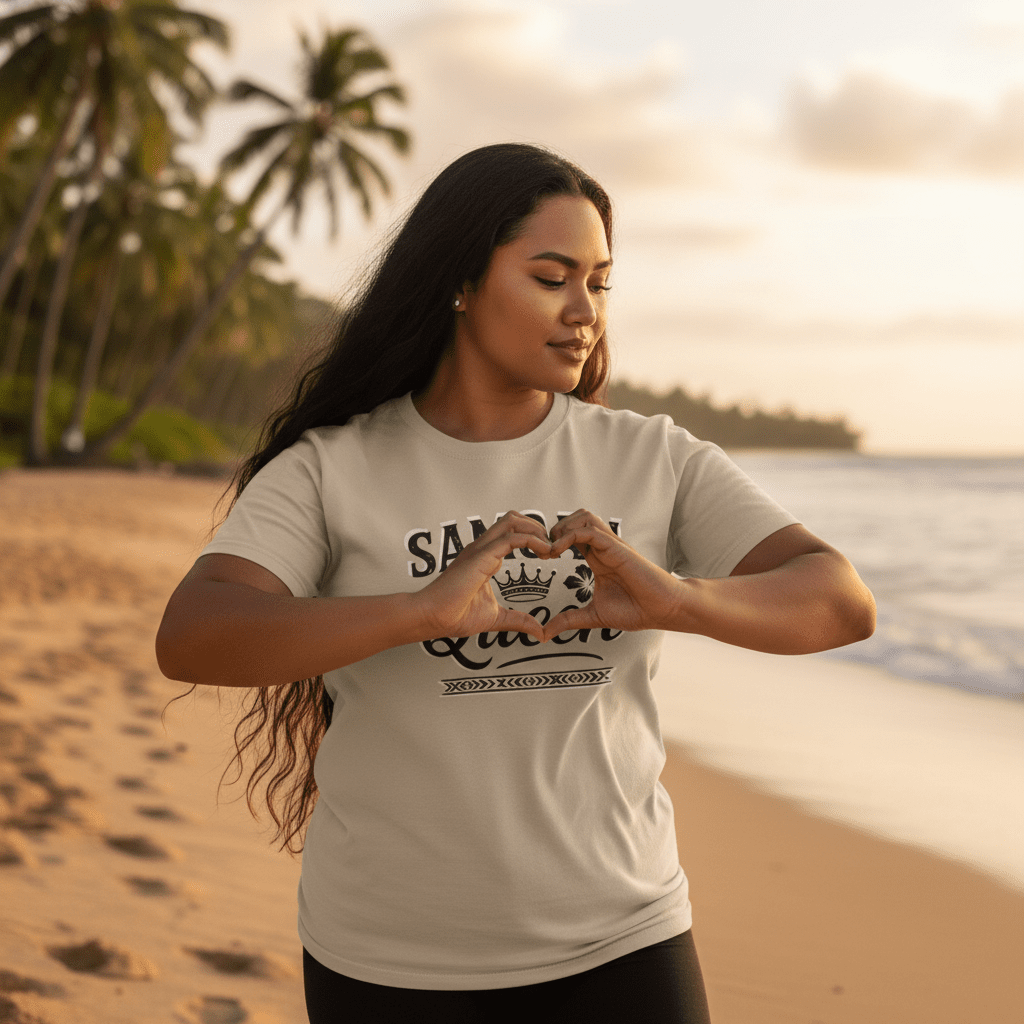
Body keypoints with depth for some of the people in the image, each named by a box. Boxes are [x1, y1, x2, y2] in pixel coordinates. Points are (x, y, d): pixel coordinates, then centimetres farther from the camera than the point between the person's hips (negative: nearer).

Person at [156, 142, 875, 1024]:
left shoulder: (656, 463, -1)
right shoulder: (328, 471, -7)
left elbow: (841, 603, -11)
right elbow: (190, 641, -22)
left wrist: (677, 598, -32)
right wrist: (421, 610, -37)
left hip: (614, 949, 1)